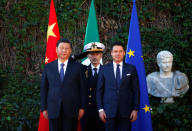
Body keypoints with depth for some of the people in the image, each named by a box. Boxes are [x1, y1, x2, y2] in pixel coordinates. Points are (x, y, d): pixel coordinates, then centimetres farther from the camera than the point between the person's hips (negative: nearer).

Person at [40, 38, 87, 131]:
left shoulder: (78, 67, 5)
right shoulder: (48, 67, 9)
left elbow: (83, 88, 4)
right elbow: (44, 88, 9)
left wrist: (82, 108, -1)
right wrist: (44, 108, 5)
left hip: (71, 110, -1)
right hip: (53, 109, 1)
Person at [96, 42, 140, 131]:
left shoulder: (131, 69, 6)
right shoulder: (104, 69, 6)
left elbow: (136, 90, 4)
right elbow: (99, 90, 6)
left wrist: (135, 109, -2)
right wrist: (100, 109, -1)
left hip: (126, 111, 0)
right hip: (109, 111, 0)